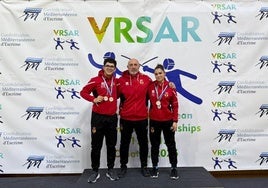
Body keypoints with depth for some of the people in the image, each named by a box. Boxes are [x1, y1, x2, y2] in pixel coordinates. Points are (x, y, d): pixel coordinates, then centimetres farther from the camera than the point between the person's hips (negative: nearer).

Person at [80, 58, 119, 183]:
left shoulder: (116, 81, 6)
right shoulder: (96, 80, -6)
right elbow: (83, 92, -1)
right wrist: (93, 99, -16)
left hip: (112, 117, 3)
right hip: (98, 117, -3)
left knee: (111, 145, 11)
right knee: (96, 146, 5)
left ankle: (110, 170, 26)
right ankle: (95, 171, 19)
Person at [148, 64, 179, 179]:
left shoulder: (170, 87, -6)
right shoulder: (150, 86, -3)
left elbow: (175, 105, -2)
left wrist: (175, 121, -5)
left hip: (168, 121, -1)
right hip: (154, 121, 1)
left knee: (170, 144, 10)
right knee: (155, 145, 11)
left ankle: (174, 168, 23)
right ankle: (155, 168, 26)